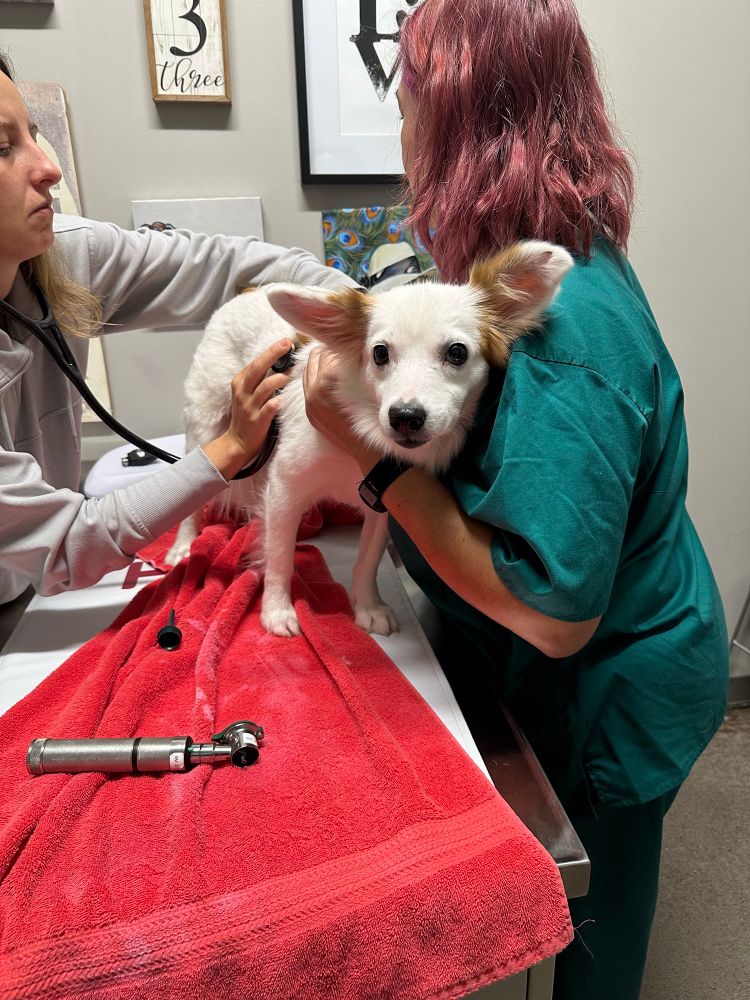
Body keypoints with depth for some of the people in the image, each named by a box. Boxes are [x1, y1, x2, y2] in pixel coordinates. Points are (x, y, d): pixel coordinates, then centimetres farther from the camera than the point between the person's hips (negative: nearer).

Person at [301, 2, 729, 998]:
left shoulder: (558, 329, -34)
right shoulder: (565, 251, -5)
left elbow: (553, 613, -33)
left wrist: (372, 445, -30)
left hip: (608, 703, -8)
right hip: (580, 681, 8)